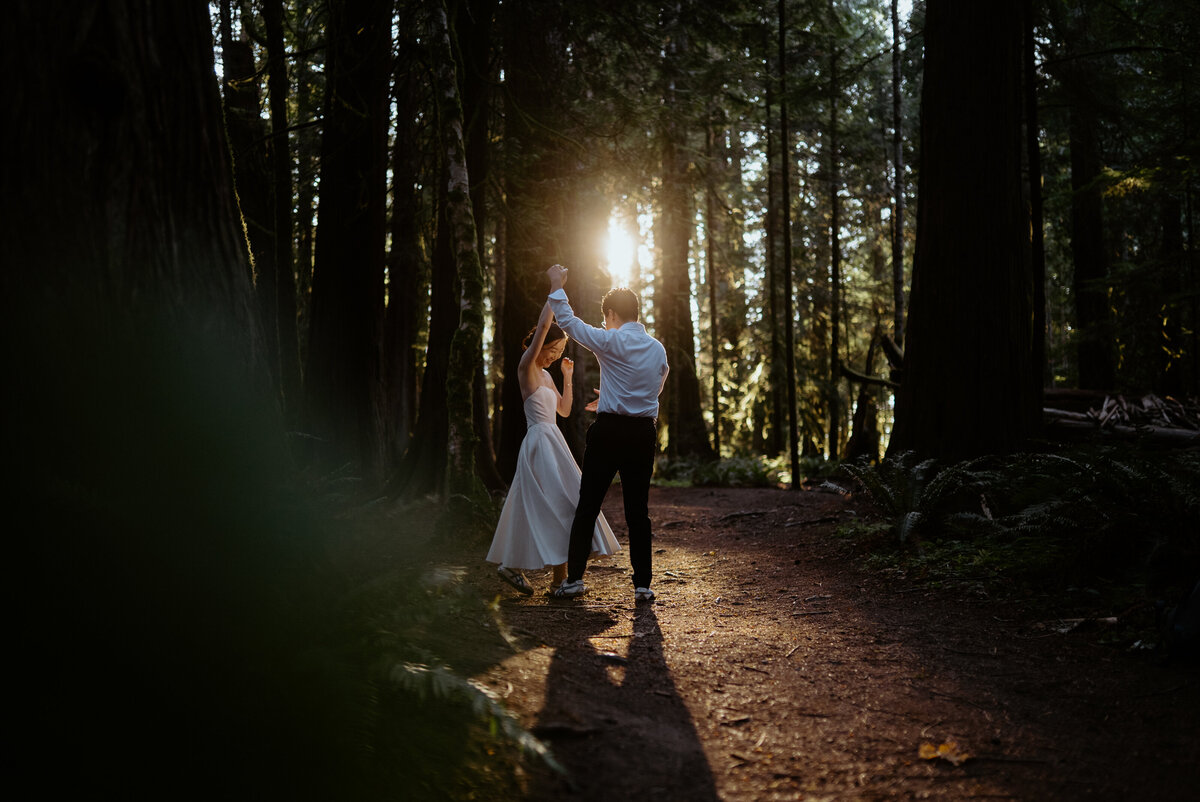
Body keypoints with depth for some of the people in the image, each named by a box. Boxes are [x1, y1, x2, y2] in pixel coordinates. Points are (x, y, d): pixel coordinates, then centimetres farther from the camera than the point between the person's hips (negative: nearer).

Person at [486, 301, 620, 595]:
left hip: (551, 443, 9)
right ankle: (560, 576, -7)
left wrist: (567, 378, 12)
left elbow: (565, 411, 20)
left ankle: (512, 564, 16)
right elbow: (543, 325, -20)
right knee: (562, 503, -10)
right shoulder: (526, 367, -8)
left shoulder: (545, 374, 17)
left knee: (535, 509, 10)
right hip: (540, 443, -9)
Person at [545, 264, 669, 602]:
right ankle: (642, 584, 8)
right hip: (644, 433, 4)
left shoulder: (610, 341, -7)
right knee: (638, 510, 8)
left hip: (608, 431, -4)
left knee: (588, 506, 6)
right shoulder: (659, 349, 9)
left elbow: (568, 322, 3)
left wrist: (557, 286, 17)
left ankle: (574, 578, 10)